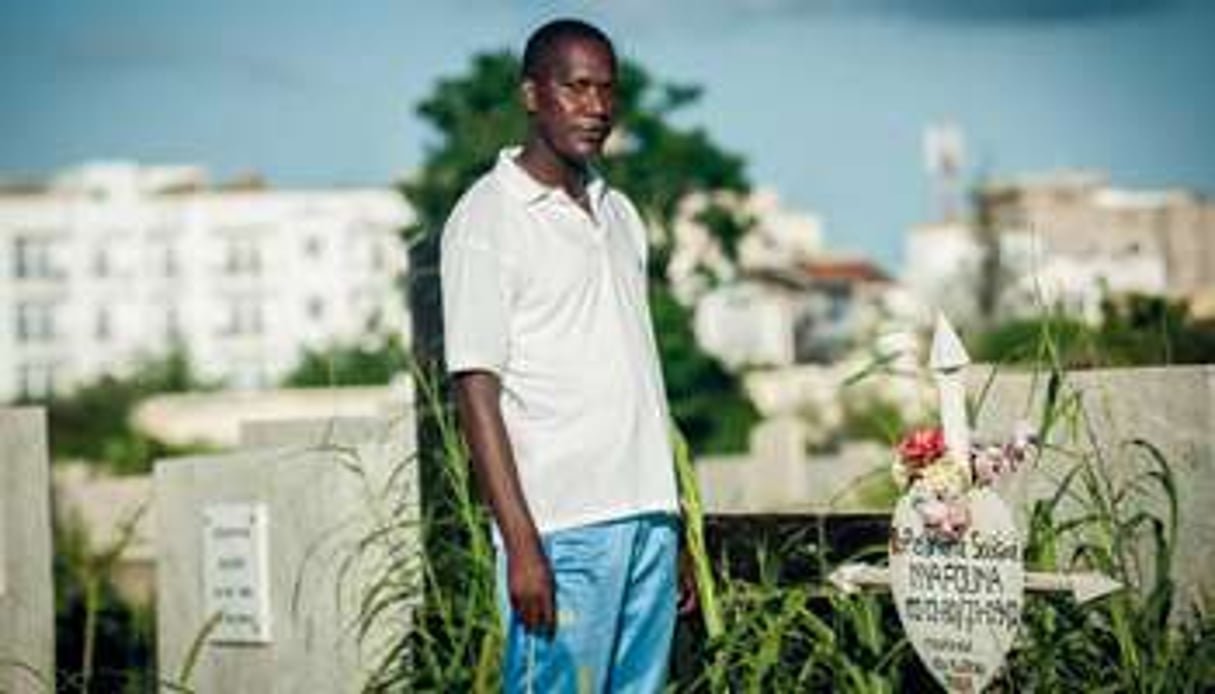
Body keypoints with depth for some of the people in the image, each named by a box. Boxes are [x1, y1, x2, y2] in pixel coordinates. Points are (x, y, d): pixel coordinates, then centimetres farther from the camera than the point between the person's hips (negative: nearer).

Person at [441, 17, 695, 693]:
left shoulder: (620, 214, 17)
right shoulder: (487, 219, -4)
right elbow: (477, 391, -9)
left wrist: (673, 527, 16)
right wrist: (522, 545, -16)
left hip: (647, 518, 7)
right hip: (561, 528, -7)